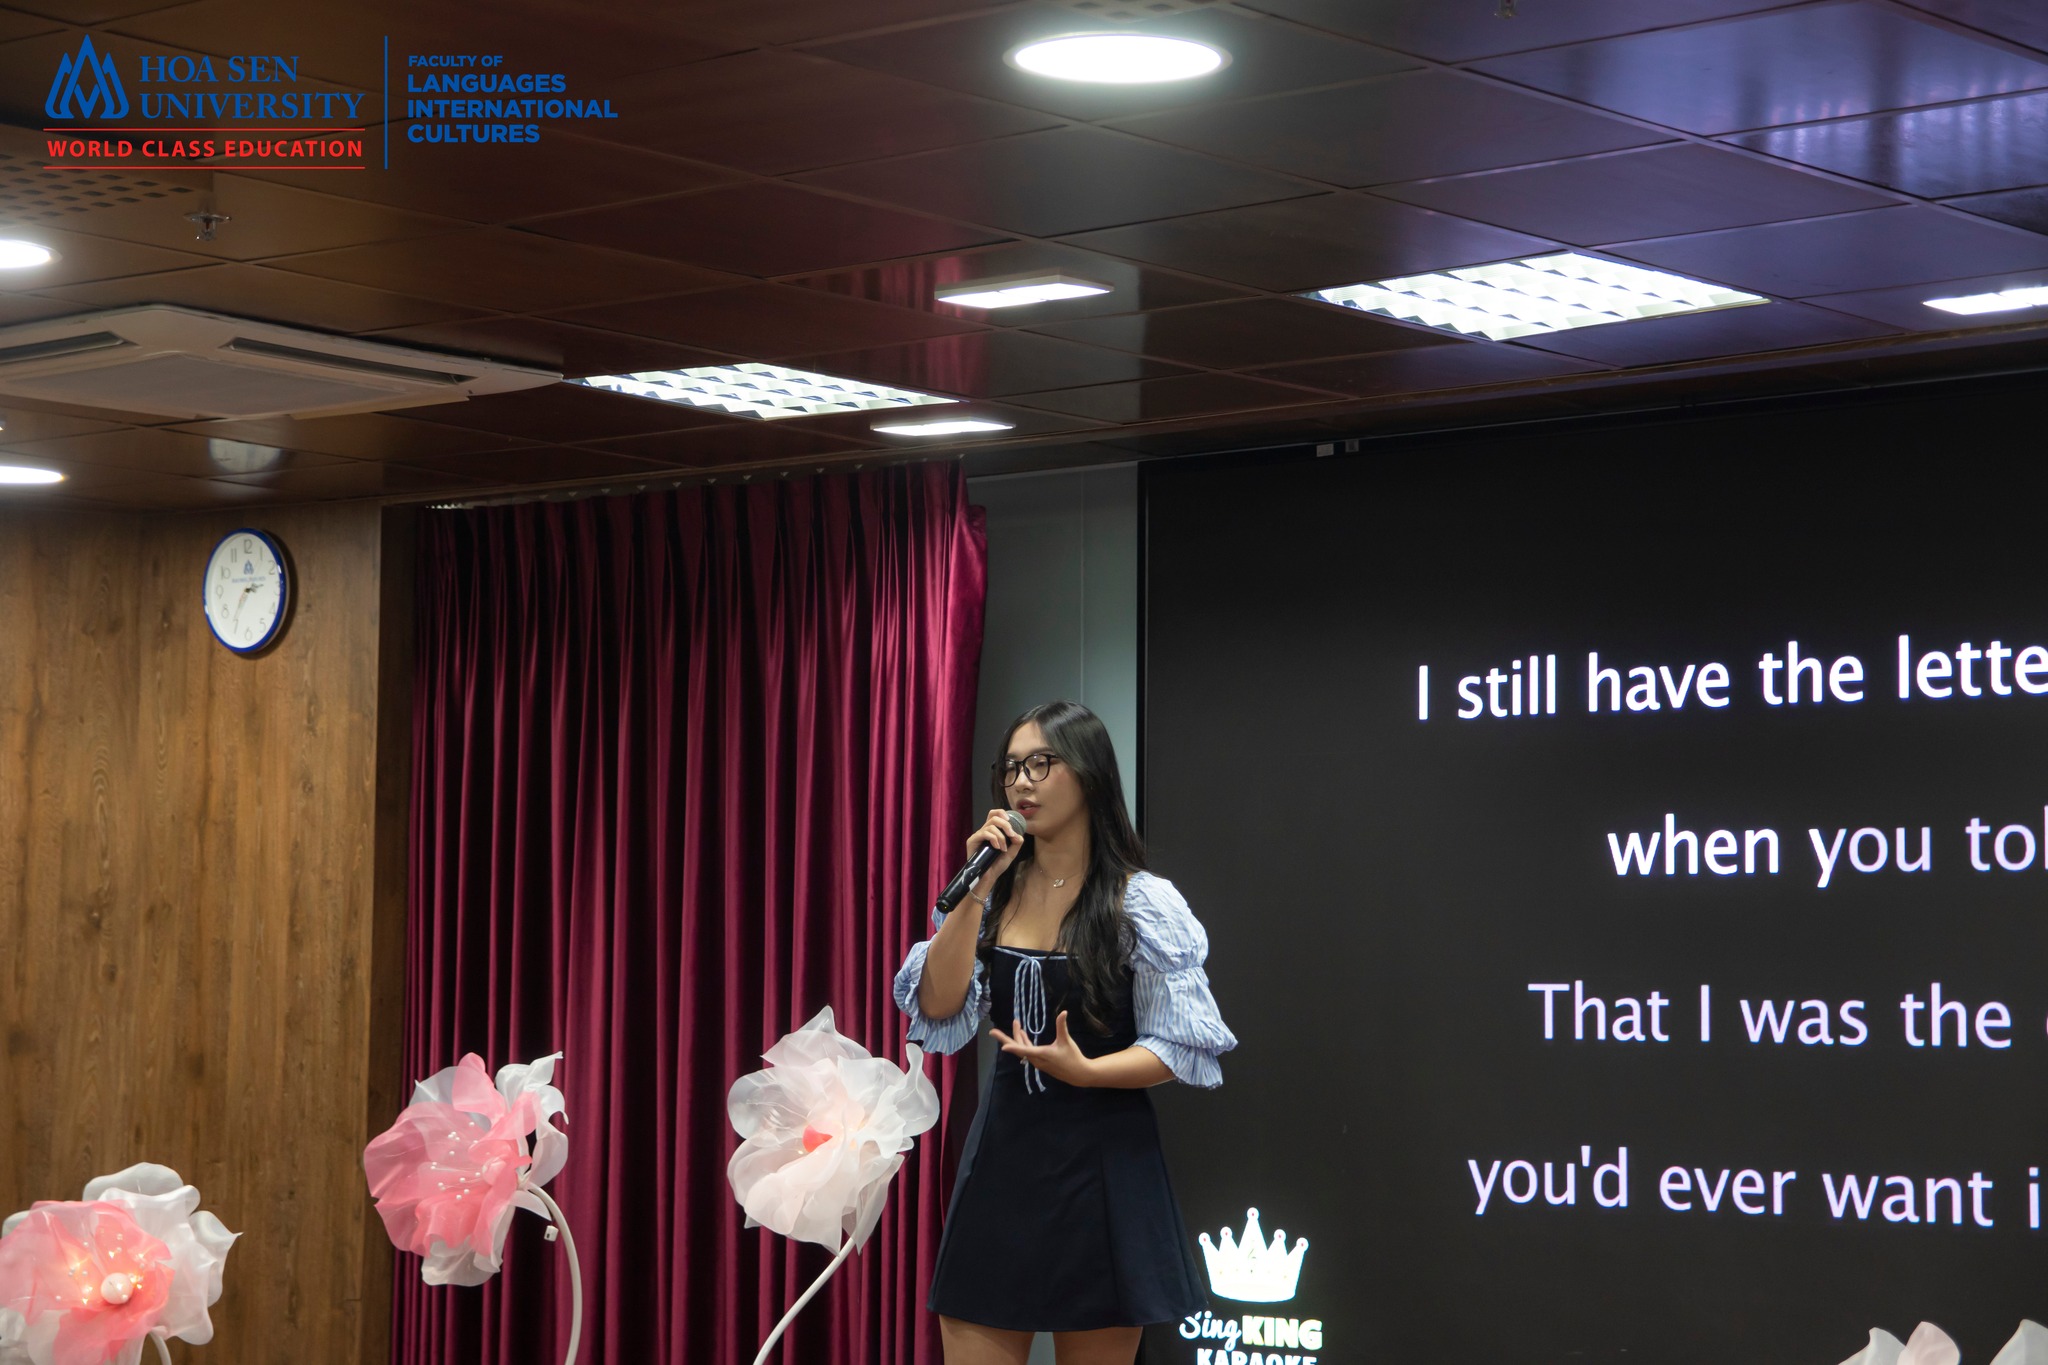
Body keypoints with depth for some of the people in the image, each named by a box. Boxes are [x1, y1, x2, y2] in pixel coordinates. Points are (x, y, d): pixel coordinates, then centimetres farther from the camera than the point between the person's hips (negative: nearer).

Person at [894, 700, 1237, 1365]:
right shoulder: (996, 891, 6)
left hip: (1100, 1160, -3)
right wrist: (976, 887, -10)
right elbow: (939, 1009, -4)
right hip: (1003, 1153, 4)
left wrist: (1084, 1072, -23)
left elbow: (1177, 1046, -7)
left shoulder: (1143, 902, -6)